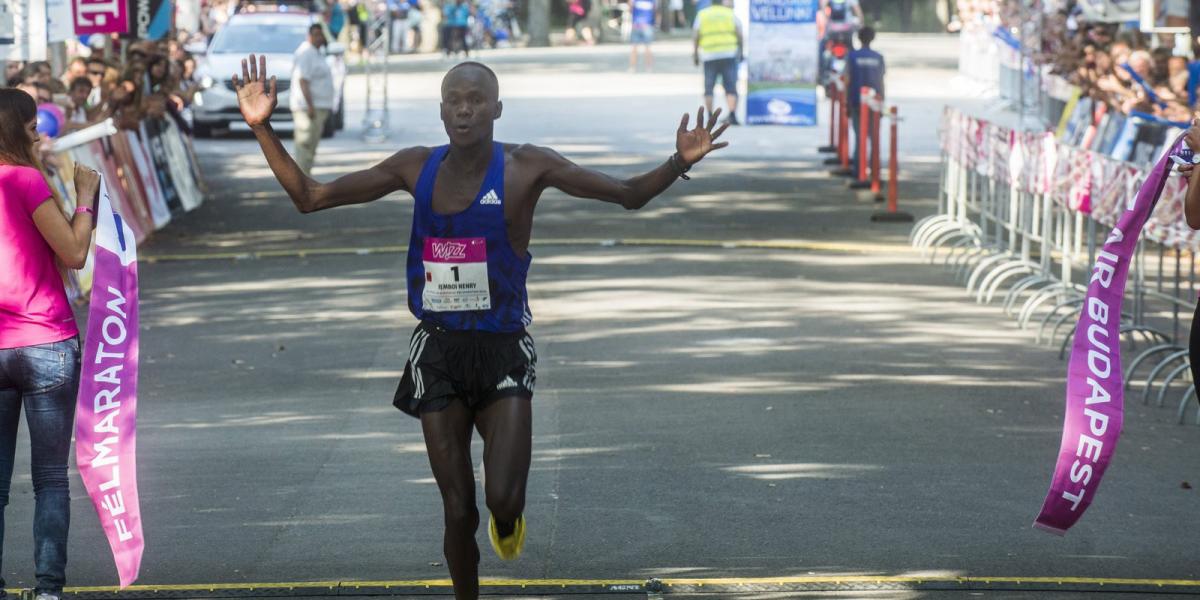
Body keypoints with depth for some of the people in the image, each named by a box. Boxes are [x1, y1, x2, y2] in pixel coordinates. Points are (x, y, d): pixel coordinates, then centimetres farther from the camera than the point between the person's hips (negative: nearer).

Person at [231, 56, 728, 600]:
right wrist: (263, 129, -7)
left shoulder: (525, 167, -8)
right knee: (458, 512, 4)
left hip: (503, 351, -2)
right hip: (439, 351, 2)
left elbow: (629, 195, -8)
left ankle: (508, 517, 25)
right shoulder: (416, 168, -1)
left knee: (503, 500, -14)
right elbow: (310, 198, 4)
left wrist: (680, 163, -28)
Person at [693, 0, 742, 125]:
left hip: (709, 56, 1)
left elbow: (696, 37, 2)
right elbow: (739, 35, 0)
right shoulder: (730, 14, 6)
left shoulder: (702, 15, 8)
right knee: (731, 88, -2)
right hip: (729, 55, -1)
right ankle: (732, 114, -18)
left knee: (709, 88, 10)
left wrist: (695, 54, 9)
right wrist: (741, 52, 11)